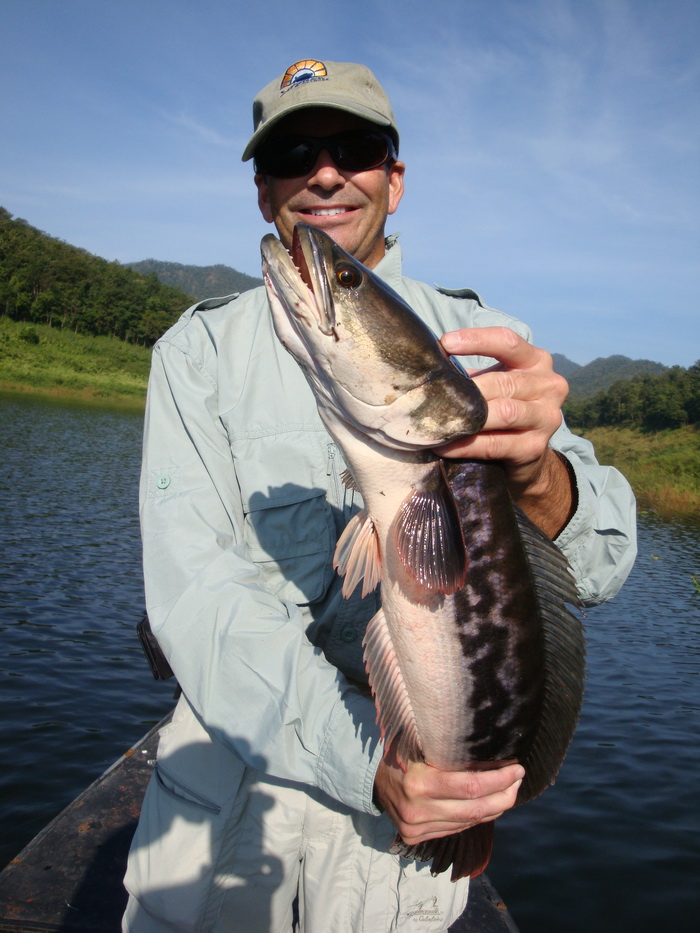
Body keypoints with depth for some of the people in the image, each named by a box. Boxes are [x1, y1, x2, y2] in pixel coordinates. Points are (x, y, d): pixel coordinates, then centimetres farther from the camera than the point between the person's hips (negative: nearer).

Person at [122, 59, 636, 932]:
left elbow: (598, 567, -15)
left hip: (424, 786, 0)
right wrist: (366, 755, -28)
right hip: (236, 752, 1)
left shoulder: (485, 342, -4)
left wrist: (538, 475, -38)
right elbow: (193, 587, -14)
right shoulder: (199, 348, -4)